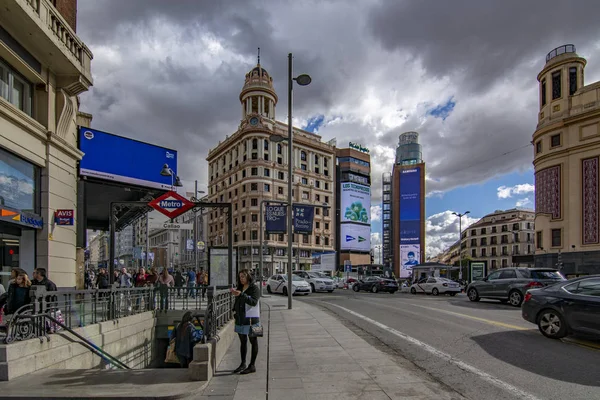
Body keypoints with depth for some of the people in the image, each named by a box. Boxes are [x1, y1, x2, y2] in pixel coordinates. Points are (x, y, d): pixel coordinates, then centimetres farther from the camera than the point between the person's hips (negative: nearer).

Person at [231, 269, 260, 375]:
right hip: (240, 319, 7)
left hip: (251, 319, -7)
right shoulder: (240, 288, 12)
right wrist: (235, 310, 6)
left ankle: (252, 366, 10)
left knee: (253, 342, 4)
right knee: (243, 341, 15)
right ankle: (243, 364, 26)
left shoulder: (254, 288, -9)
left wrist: (241, 294, -29)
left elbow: (254, 302, -23)